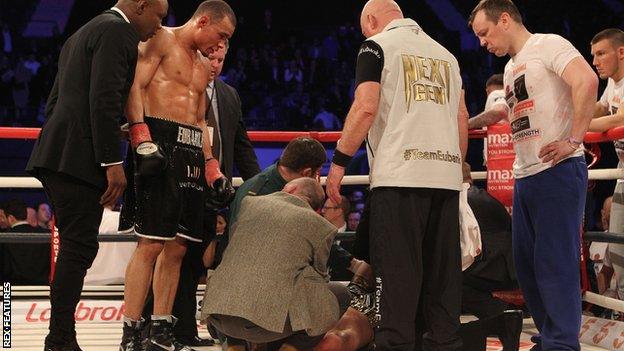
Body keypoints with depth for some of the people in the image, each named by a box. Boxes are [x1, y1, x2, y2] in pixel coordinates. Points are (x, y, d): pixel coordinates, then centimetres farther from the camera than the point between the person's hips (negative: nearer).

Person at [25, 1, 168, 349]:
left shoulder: (81, 35, 26)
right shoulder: (117, 31, -6)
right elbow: (104, 101, -16)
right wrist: (113, 163, -18)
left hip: (55, 156, 10)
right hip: (78, 159, -10)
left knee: (75, 247, 10)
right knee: (80, 246, -9)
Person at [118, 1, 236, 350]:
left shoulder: (203, 65, 26)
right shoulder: (161, 40, 0)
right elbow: (135, 87, -11)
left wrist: (213, 171, 21)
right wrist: (143, 141, -22)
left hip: (191, 152, 8)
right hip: (159, 144, -8)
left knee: (177, 246, 5)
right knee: (152, 243, -13)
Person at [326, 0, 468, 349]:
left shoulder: (377, 45, 3)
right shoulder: (446, 55, 20)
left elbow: (366, 107, -9)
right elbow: (462, 118, 18)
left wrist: (339, 161, -4)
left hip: (399, 176, -6)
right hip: (446, 174, 6)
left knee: (397, 271, -6)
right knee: (443, 271, 8)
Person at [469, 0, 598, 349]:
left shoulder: (548, 46, -8)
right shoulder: (511, 68, 20)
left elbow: (587, 81, -23)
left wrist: (573, 140, -23)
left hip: (558, 171, -10)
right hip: (525, 175, 10)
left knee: (555, 262, -10)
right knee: (527, 263, 11)